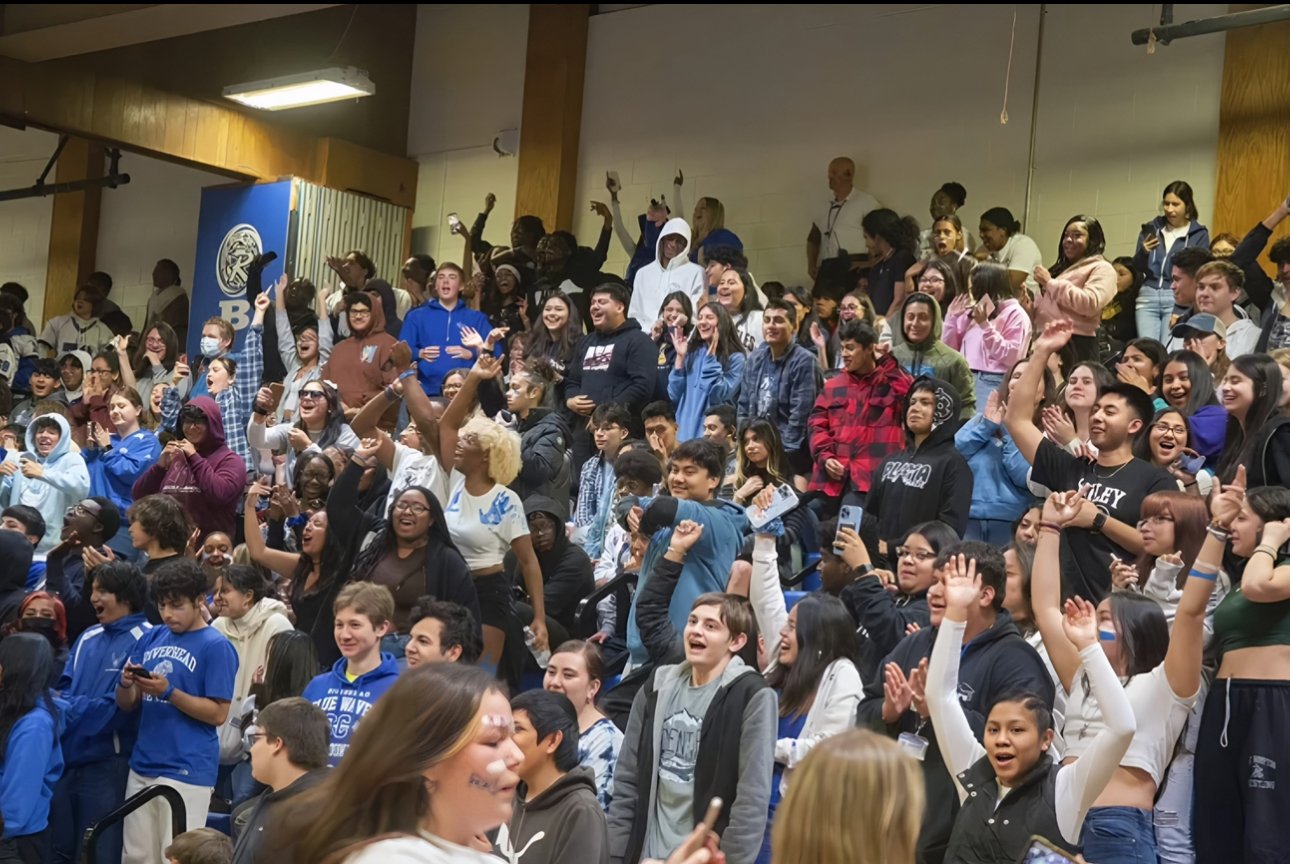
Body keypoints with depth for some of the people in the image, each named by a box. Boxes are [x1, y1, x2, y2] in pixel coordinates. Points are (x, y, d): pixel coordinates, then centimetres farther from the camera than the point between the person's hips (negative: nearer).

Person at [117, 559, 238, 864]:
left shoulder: (216, 647, -7)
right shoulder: (151, 639, 12)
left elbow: (218, 713, -11)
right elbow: (128, 705, 14)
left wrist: (168, 692, -19)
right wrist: (126, 684, -8)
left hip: (188, 771, -6)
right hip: (142, 765, 6)